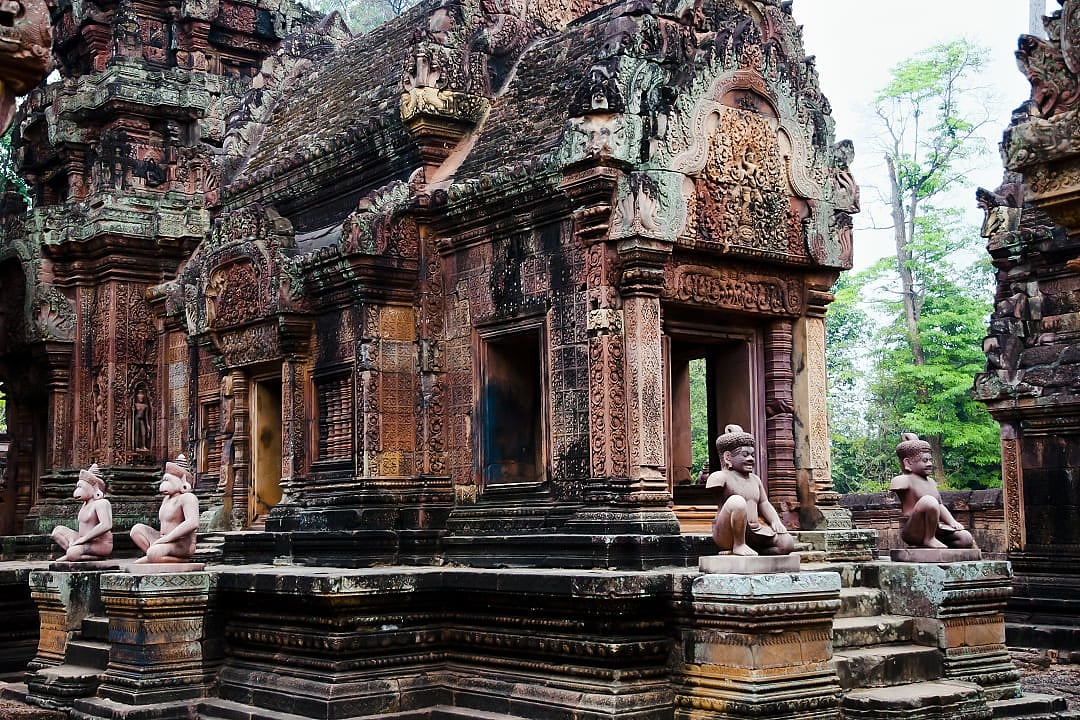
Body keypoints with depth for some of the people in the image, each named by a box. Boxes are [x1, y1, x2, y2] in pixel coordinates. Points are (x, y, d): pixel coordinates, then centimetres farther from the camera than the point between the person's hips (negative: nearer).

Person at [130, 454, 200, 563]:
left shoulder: (187, 497, -10)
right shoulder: (167, 499, 20)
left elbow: (192, 523, -27)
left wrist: (164, 539, -24)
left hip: (182, 547, -11)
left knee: (153, 555, -36)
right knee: (137, 529, 0)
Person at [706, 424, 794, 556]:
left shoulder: (755, 479, 21)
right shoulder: (721, 476, -4)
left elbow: (764, 504, 20)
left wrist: (775, 521, 4)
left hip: (754, 532, 7)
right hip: (728, 534, -7)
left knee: (787, 543, -12)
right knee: (737, 500, -35)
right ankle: (738, 545, -20)